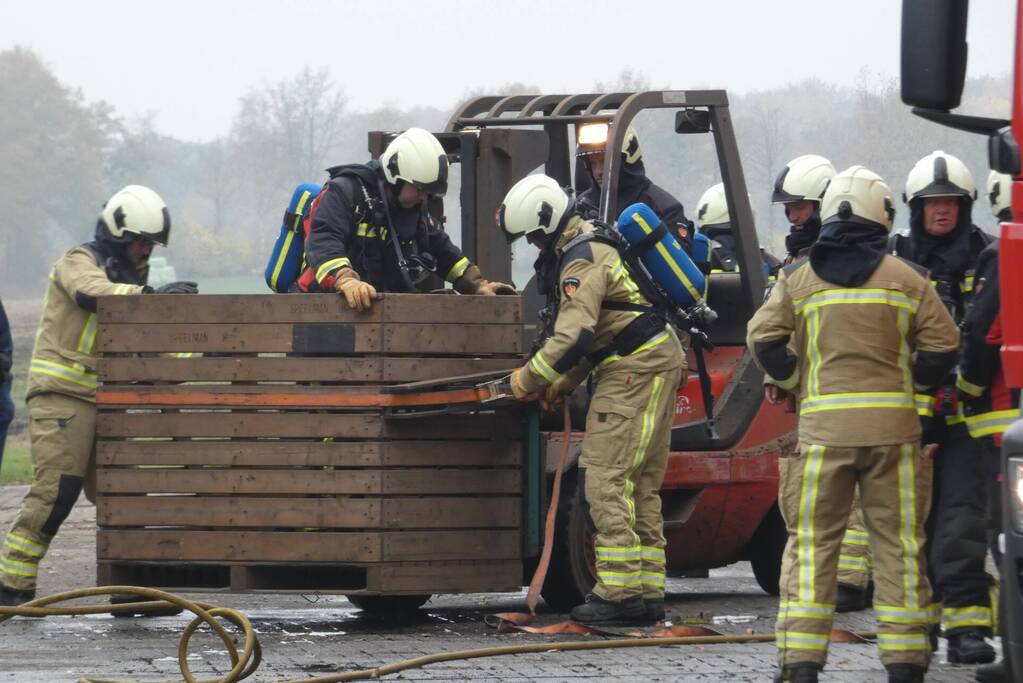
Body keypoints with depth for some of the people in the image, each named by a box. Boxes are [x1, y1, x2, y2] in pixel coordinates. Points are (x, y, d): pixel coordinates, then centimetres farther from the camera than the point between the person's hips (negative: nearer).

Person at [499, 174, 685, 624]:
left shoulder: (582, 263, -15)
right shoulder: (599, 244, 19)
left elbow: (573, 337, -23)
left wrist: (528, 379, -10)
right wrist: (561, 384, 19)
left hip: (634, 369, -11)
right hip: (660, 360, 11)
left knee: (606, 478, -12)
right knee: (641, 485, 12)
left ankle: (620, 590, -16)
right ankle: (648, 592, 12)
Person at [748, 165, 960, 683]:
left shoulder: (798, 277, 4)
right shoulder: (907, 279, 4)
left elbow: (764, 337, -4)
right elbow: (943, 345, 1)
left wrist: (787, 380, 14)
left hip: (823, 424, 0)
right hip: (894, 422, 0)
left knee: (812, 542, 3)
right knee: (899, 542, 6)